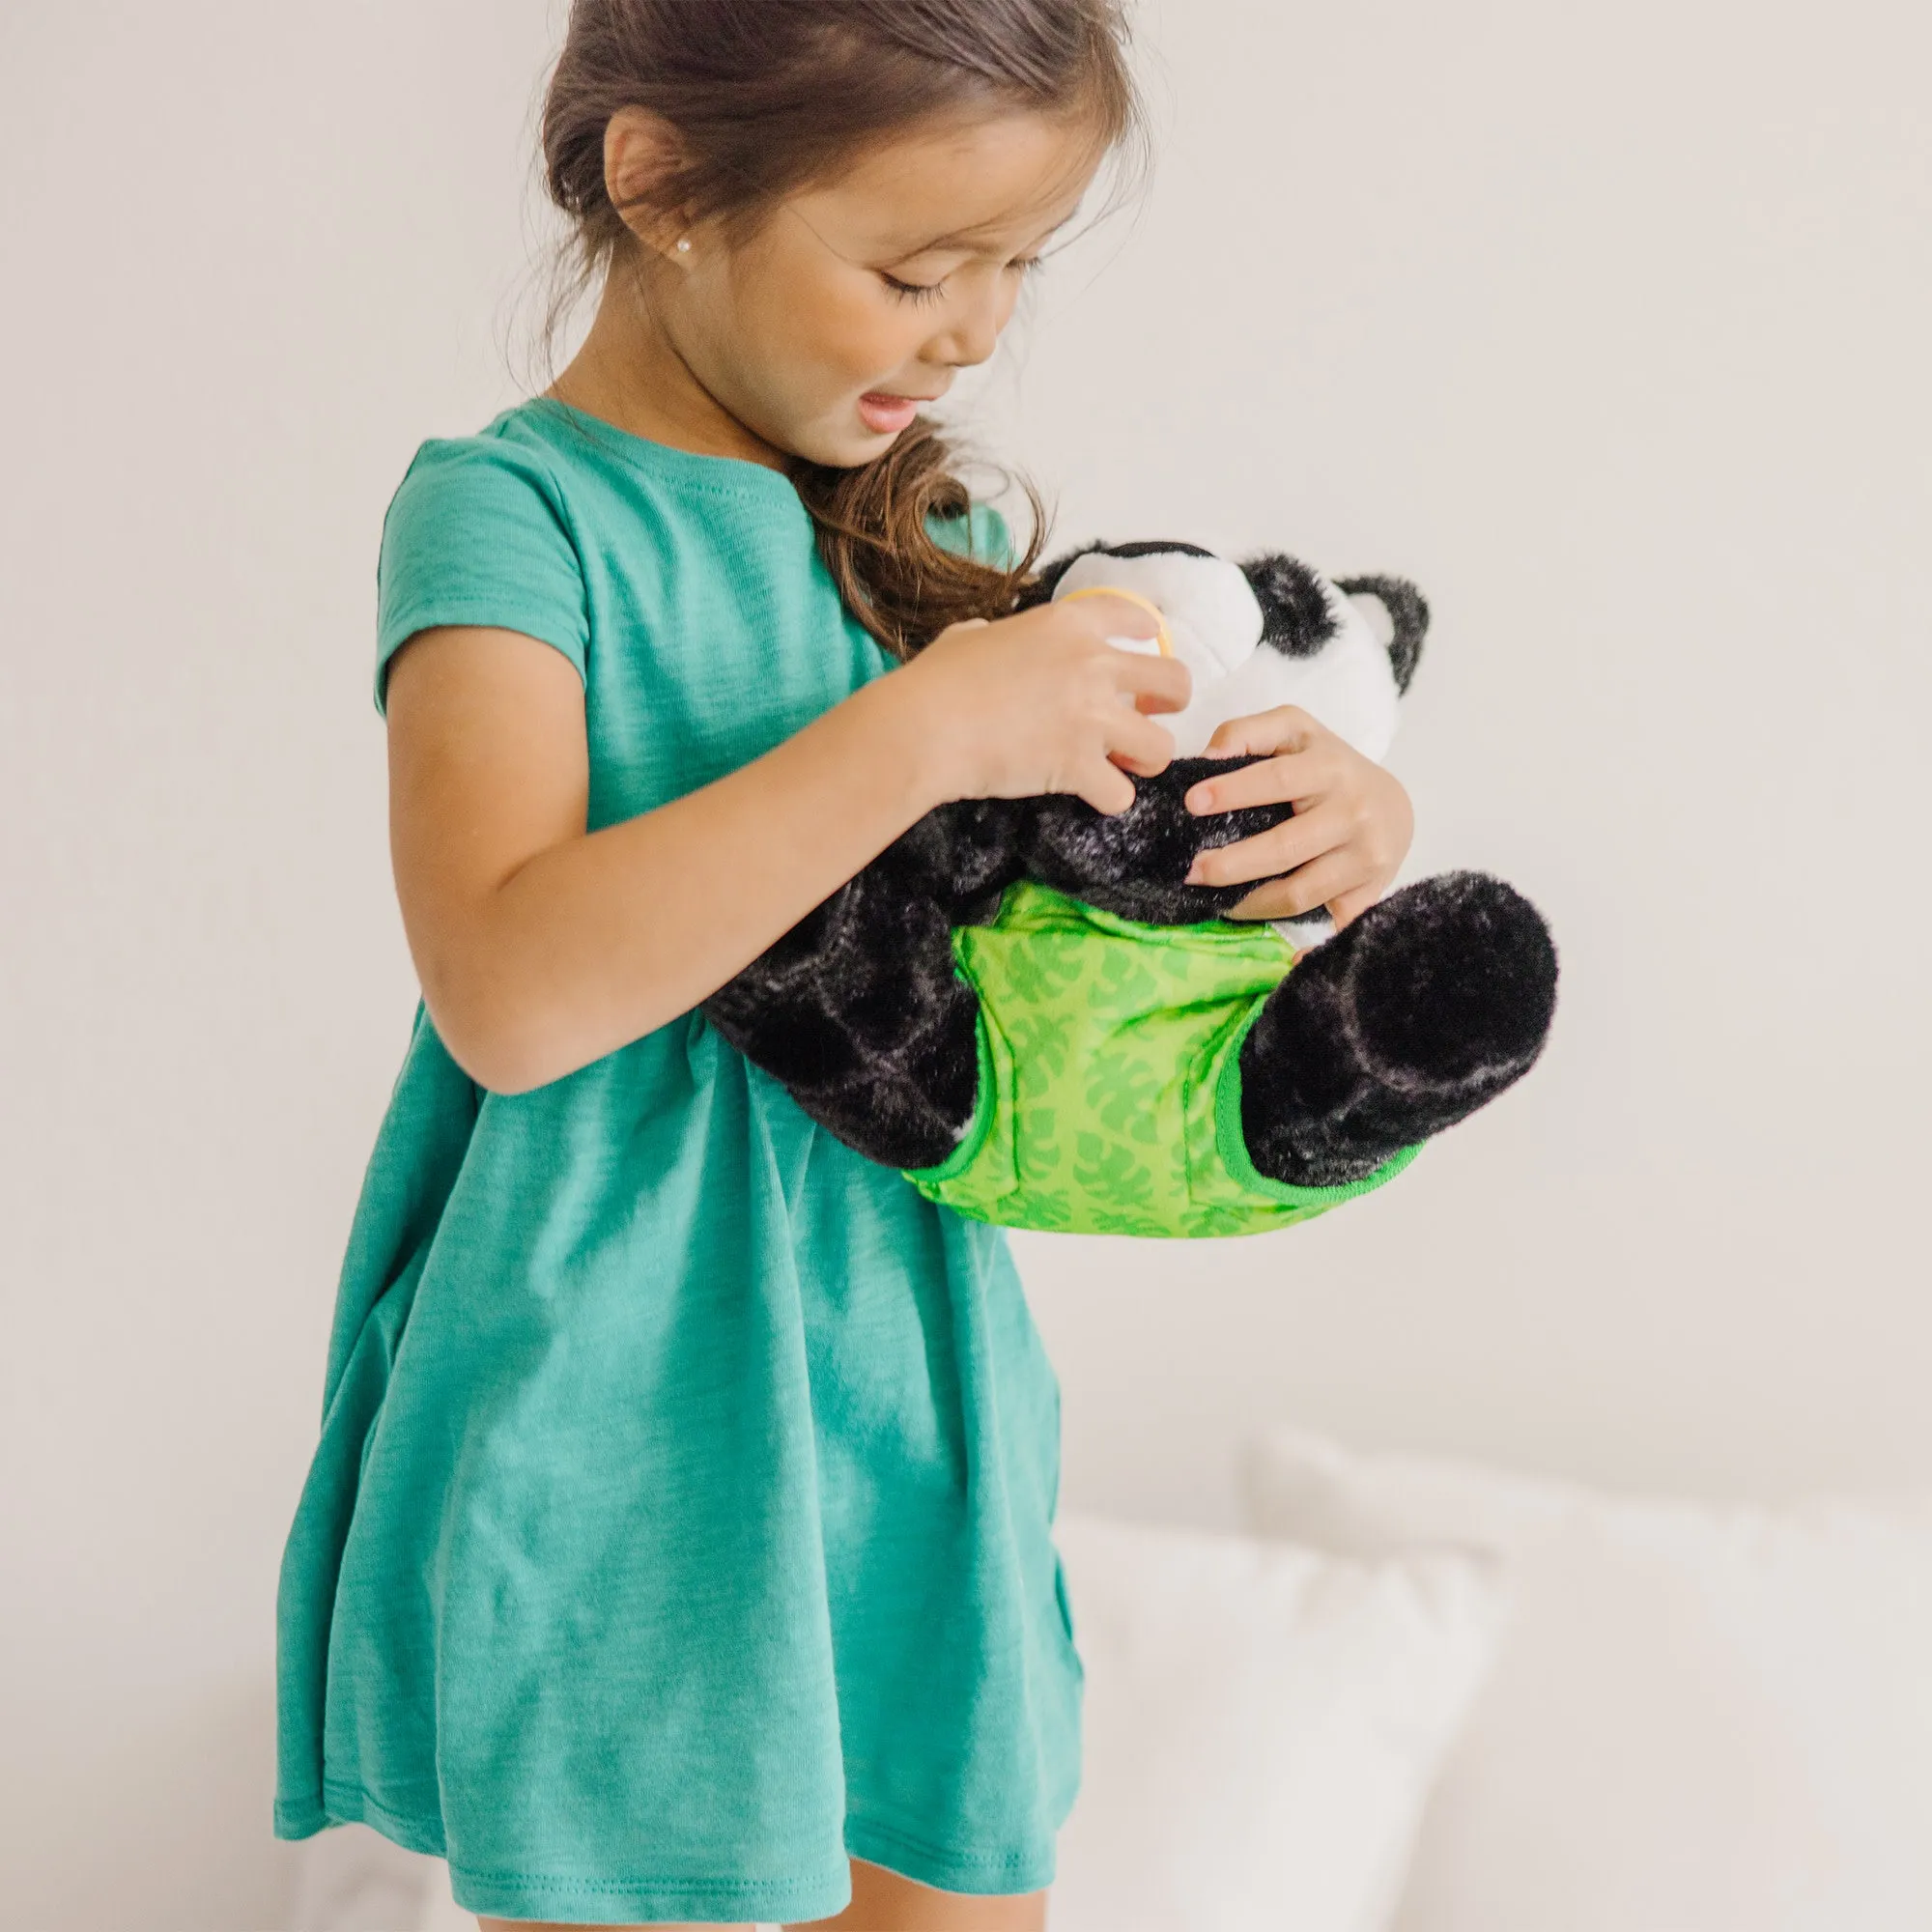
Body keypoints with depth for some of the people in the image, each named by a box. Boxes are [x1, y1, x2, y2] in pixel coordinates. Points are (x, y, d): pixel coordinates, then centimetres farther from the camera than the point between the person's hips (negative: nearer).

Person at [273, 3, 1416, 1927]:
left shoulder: (923, 533, 10)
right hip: (616, 1453, -6)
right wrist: (924, 729, -25)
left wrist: (1340, 816, -3)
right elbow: (510, 989, -25)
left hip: (914, 1413, 7)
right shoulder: (509, 514, -10)